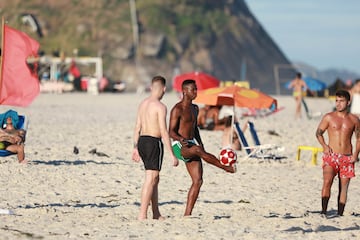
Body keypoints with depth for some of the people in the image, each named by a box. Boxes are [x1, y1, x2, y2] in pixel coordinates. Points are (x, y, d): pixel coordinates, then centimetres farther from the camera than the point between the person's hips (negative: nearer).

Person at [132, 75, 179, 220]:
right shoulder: (160, 107, -13)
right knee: (150, 180, -8)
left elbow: (137, 127, 16)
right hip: (154, 143, -8)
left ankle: (156, 214, 22)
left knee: (154, 179, 17)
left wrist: (135, 148, 23)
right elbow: (164, 132, -17)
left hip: (142, 141, 8)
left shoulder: (143, 104, 12)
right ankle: (142, 215, -13)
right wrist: (172, 154, -15)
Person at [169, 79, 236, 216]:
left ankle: (187, 214, 0)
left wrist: (201, 143, 16)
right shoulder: (177, 109, -10)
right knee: (198, 150, -40)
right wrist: (181, 139, -35)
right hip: (179, 147, -8)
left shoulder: (195, 109, 16)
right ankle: (225, 167, -35)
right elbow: (171, 131, -15)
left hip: (193, 144, 8)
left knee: (198, 181, -2)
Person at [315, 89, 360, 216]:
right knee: (327, 182, -20)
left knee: (344, 187, 3)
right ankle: (323, 212, -20)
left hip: (347, 158, 2)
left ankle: (340, 214, 10)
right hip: (331, 156, -2)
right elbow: (319, 133, 11)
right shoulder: (329, 117, 2)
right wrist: (324, 146, -5)